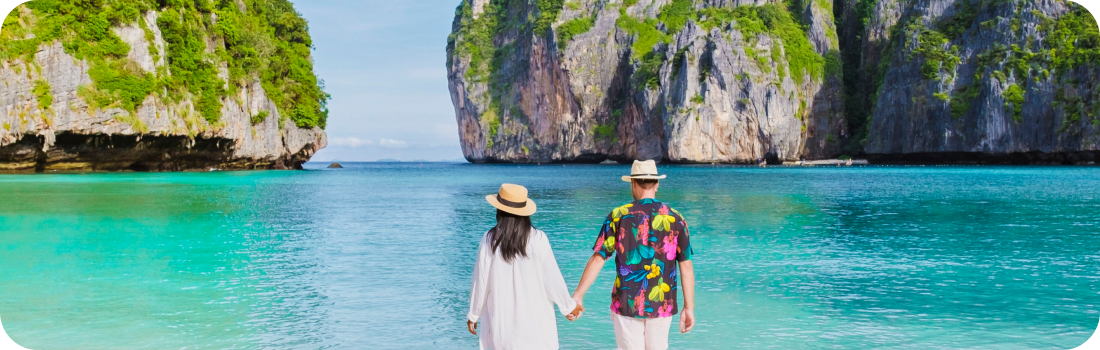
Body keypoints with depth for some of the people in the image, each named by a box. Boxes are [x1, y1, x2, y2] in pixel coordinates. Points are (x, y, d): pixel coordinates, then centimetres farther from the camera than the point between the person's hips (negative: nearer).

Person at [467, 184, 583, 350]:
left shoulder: (490, 240, -7)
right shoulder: (537, 239, -11)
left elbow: (481, 281, -2)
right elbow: (552, 279, -6)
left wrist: (474, 314, 11)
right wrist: (569, 306, 10)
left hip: (501, 320, 1)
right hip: (534, 319, -1)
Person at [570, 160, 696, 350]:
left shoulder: (619, 216, -5)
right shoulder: (675, 218, -1)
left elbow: (597, 259, -7)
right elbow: (686, 266, -2)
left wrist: (577, 295, -2)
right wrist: (689, 307, 3)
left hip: (627, 303, -2)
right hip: (662, 304, 2)